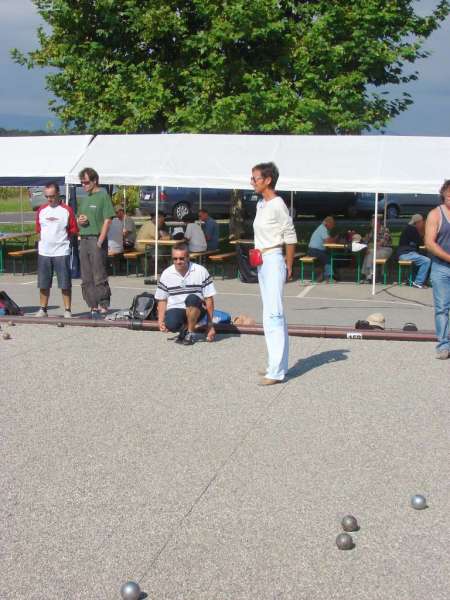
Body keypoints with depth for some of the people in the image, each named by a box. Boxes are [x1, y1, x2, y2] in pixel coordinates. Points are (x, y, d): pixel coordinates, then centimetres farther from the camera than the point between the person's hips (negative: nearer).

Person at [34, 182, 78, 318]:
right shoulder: (41, 210, 10)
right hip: (44, 252, 4)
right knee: (43, 284, 7)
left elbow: (74, 230, 1)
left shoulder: (67, 210, -2)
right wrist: (44, 238, 7)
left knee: (65, 284, -2)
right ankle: (43, 309, 17)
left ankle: (67, 310, 5)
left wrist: (62, 237, -5)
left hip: (62, 252, -4)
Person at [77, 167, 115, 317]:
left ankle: (103, 306, -2)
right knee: (86, 278, 8)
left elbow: (107, 219, -11)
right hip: (84, 239, 8)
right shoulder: (83, 199, 18)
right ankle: (93, 306, 14)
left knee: (99, 276, -7)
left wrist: (100, 240, -16)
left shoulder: (103, 196, -5)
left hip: (97, 239, -8)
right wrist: (80, 220, 2)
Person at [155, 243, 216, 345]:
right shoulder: (166, 274, 0)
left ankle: (190, 333, -15)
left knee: (192, 298, -36)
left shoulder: (201, 271, -7)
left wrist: (210, 325, -8)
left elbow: (209, 299, -5)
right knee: (171, 324, -34)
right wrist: (160, 321, -4)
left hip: (196, 310, -1)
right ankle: (184, 328, 6)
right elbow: (162, 300, 9)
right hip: (175, 309, 1)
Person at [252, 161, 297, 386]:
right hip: (262, 263, 10)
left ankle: (276, 371, -11)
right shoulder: (260, 205, 13)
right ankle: (278, 365, 22)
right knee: (274, 315, 14)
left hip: (273, 261, -10)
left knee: (272, 316, -12)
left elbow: (290, 237, -11)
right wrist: (256, 255, 12)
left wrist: (288, 266, -7)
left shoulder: (277, 205, -14)